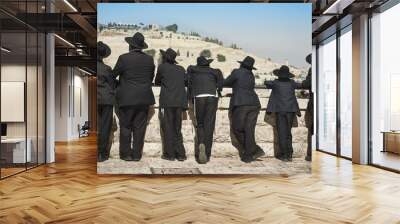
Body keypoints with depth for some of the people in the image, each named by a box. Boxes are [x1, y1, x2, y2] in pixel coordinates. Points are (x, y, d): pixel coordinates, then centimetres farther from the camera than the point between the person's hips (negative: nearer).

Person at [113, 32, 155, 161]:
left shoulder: (124, 58, -9)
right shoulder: (149, 59, 2)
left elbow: (114, 74, 0)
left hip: (127, 98, -3)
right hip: (144, 98, 3)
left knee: (125, 127, 8)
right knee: (139, 127, 8)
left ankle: (125, 154, 13)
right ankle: (137, 154, 13)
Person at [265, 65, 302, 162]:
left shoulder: (275, 82, 0)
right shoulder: (291, 82, 6)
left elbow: (266, 83, 19)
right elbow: (300, 85, 24)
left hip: (280, 110, -3)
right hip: (291, 109, 3)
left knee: (281, 132, 0)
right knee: (288, 131, 12)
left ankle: (284, 155, -2)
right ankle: (289, 154, 12)